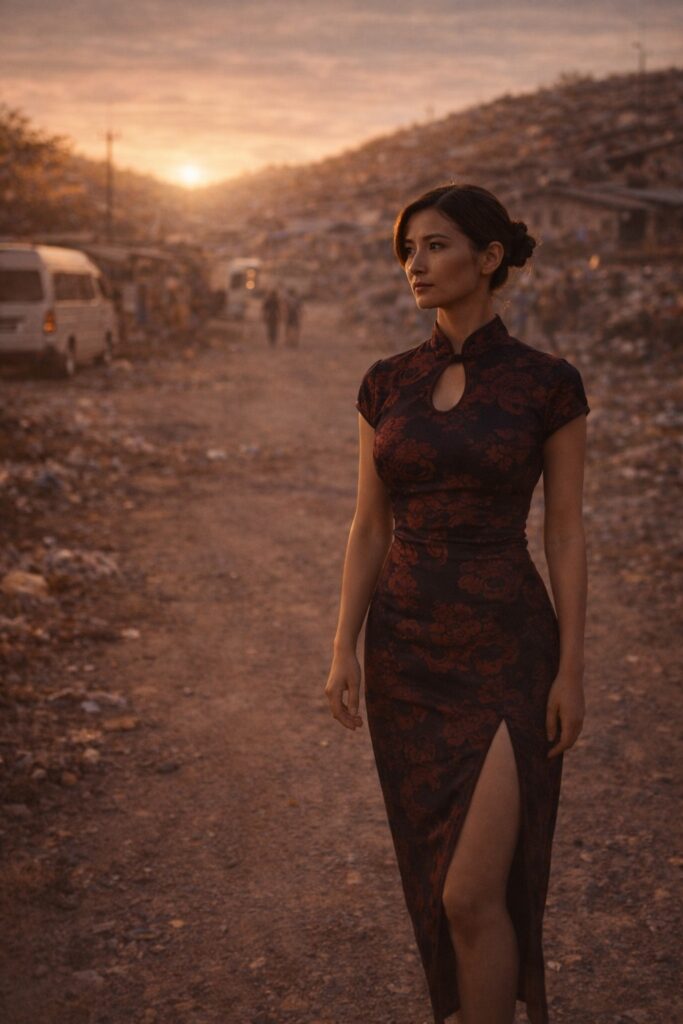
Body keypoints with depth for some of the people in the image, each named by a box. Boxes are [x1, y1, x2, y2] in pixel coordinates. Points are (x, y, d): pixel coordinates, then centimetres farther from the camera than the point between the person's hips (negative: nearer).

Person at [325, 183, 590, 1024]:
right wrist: (344, 649, 0)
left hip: (505, 654, -4)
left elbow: (565, 534, -4)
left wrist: (571, 669, -7)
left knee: (472, 891, -10)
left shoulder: (549, 384, -5)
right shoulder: (386, 384, 5)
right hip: (406, 651, 5)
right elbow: (369, 527, 7)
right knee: (441, 876, 13)